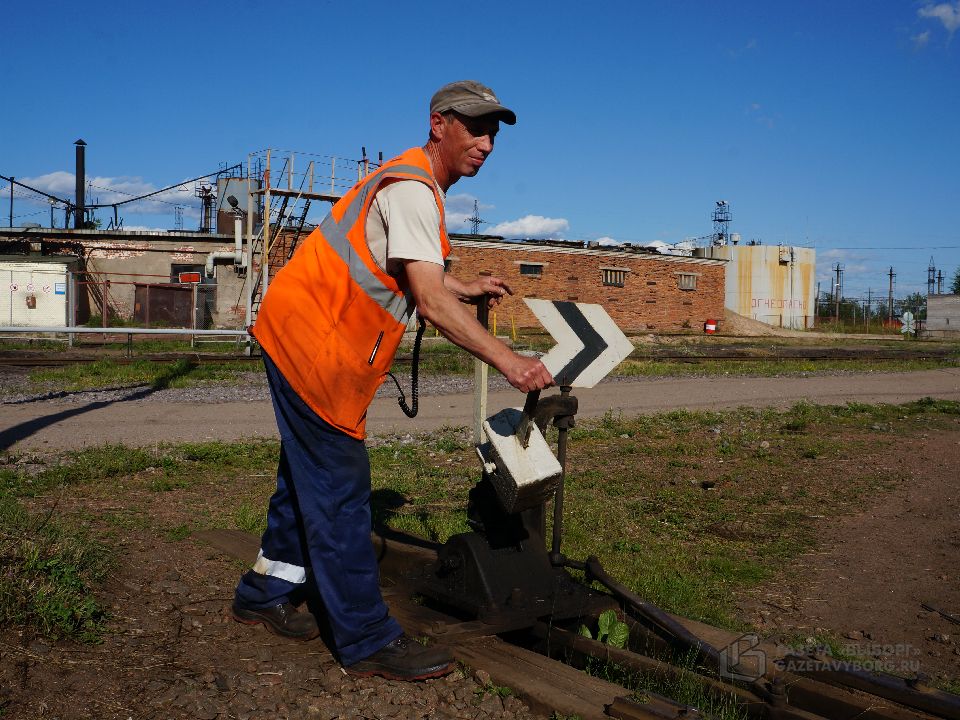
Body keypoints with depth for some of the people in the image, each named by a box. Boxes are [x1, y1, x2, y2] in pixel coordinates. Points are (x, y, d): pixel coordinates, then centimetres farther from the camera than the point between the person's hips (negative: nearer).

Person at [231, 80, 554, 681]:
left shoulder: (416, 183, 15)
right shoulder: (412, 190, -19)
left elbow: (403, 267, 27)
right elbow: (431, 303, -29)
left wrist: (466, 289, 16)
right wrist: (509, 362, -34)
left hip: (304, 339, 11)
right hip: (311, 339, -11)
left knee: (311, 476, 18)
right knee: (340, 490, -6)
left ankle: (264, 593, 33)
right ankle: (368, 641, 2)